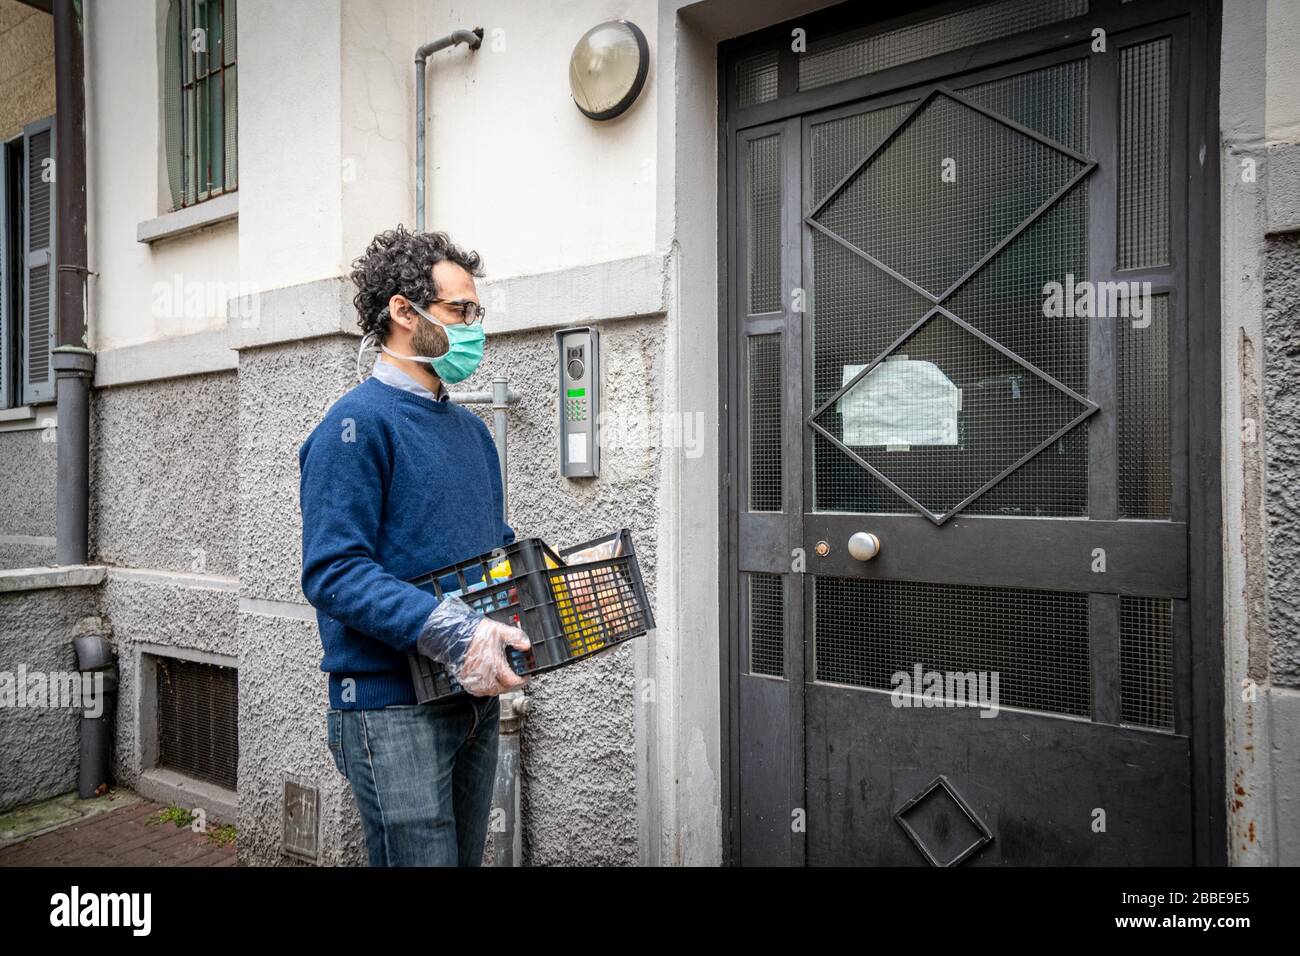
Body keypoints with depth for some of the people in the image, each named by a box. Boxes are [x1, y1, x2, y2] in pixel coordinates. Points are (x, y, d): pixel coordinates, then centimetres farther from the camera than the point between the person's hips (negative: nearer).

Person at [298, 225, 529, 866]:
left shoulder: (470, 428, 14)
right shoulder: (358, 422, -12)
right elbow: (333, 571, -20)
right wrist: (451, 632, -29)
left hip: (475, 694, 8)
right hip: (393, 703, -8)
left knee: (466, 857, 20)